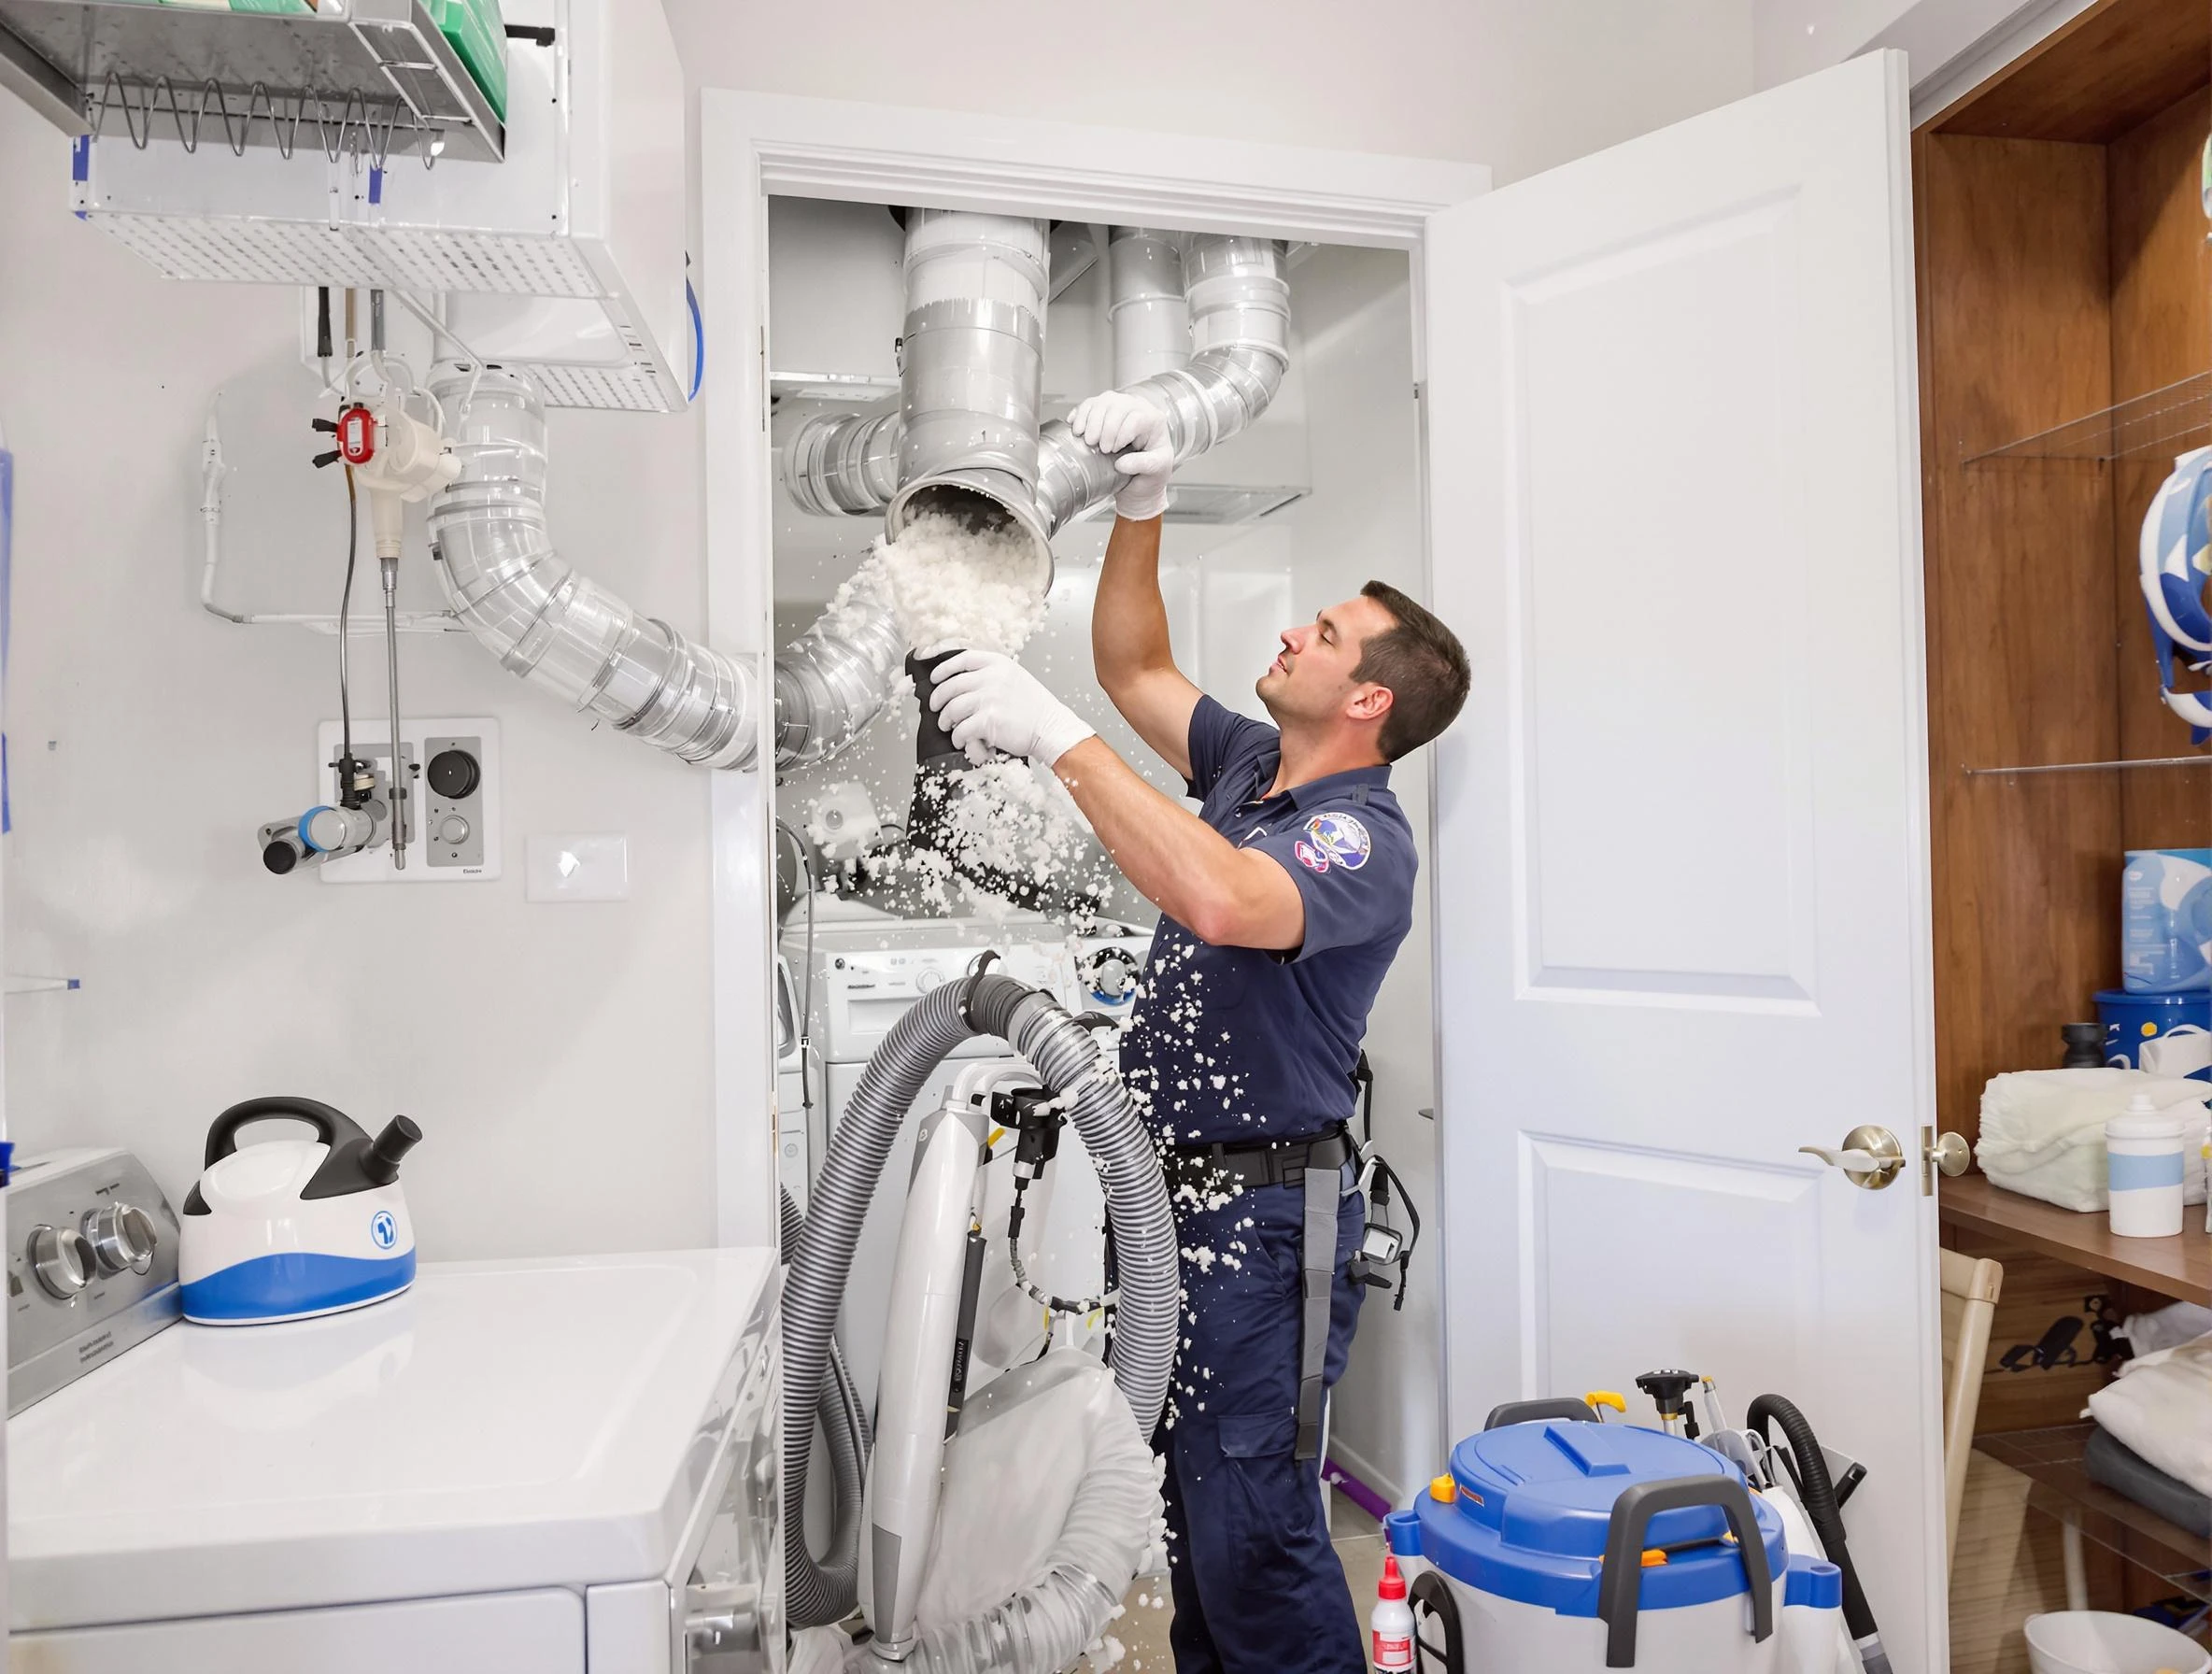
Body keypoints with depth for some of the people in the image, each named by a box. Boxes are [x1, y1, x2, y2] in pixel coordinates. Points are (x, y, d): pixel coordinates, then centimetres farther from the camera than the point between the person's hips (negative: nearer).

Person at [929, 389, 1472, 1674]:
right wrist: (1143, 508, 3)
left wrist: (1057, 737, -36)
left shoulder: (1362, 839, -19)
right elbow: (1135, 667, 16)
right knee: (1190, 1510, 20)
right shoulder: (1252, 765, 8)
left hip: (1263, 1208, -9)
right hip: (1170, 1186, 9)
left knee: (1253, 1531, 1)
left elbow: (1221, 901, -40)